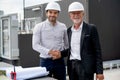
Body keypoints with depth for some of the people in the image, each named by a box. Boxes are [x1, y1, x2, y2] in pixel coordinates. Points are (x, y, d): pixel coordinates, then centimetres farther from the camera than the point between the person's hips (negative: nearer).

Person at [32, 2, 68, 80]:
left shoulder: (63, 27, 5)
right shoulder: (39, 27, -2)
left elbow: (67, 44, 13)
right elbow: (35, 45, -9)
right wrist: (49, 52, -20)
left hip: (59, 60, 2)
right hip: (45, 61, -2)